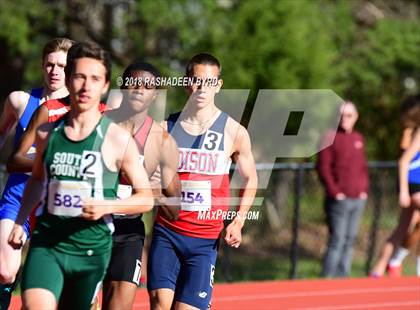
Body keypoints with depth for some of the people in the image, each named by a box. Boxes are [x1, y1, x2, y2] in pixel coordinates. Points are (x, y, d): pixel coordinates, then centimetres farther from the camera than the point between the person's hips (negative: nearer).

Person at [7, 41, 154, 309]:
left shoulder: (118, 139, -5)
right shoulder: (47, 133, 5)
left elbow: (146, 198, -1)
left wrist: (107, 206, -17)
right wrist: (20, 222, 19)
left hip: (91, 249, -1)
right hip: (46, 245, 1)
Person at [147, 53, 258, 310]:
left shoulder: (234, 132, 0)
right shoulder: (166, 127, 3)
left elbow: (250, 178, 14)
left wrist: (238, 221, 2)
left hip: (205, 238, -1)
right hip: (166, 233, 1)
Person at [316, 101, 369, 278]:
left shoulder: (358, 139, 14)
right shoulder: (330, 138, -6)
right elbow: (323, 167, -10)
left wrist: (364, 190, 8)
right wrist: (334, 192, -13)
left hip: (358, 199, 6)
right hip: (339, 200, -6)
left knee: (350, 240, 9)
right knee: (337, 240, -10)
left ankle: (343, 276, 15)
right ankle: (328, 278, -7)